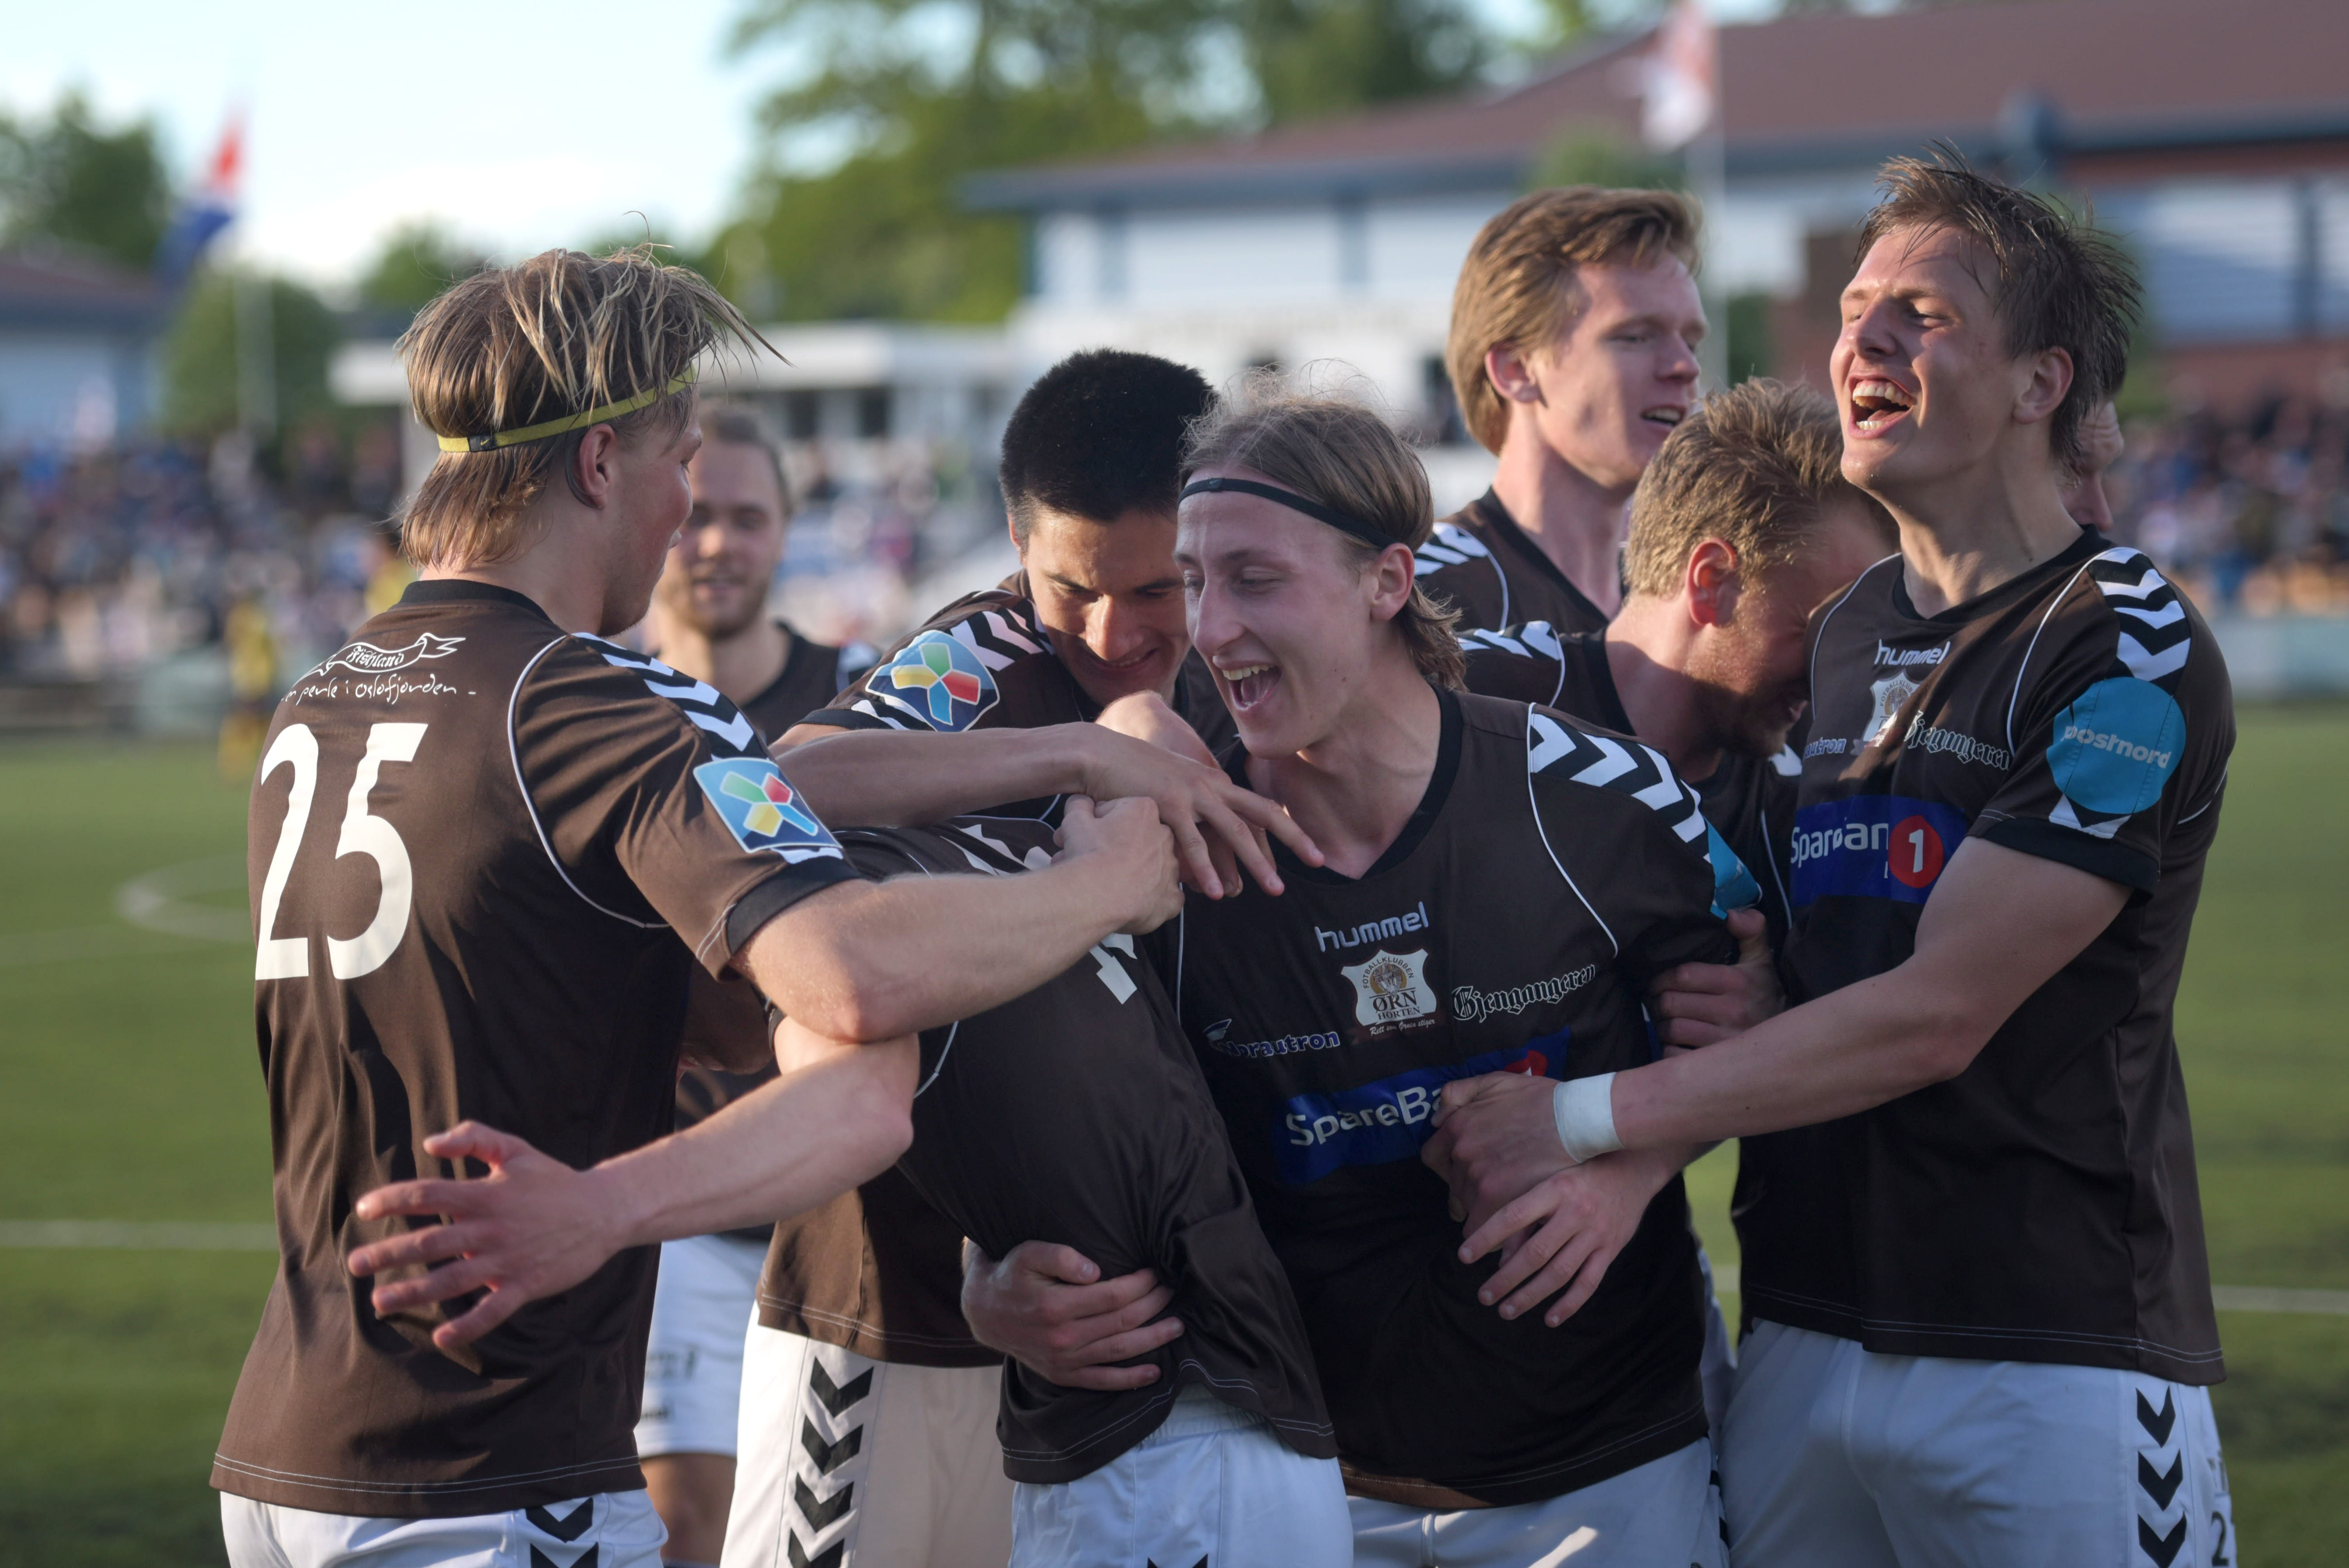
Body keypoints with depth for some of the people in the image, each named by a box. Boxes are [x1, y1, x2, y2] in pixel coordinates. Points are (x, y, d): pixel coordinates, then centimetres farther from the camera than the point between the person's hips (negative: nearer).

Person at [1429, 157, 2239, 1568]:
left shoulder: (2130, 658, -9)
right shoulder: (1835, 636, 14)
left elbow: (1937, 1014, -15)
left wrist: (1590, 1120, -14)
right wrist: (1633, 1169, -6)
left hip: (2052, 1355, -6)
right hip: (1802, 1334, 6)